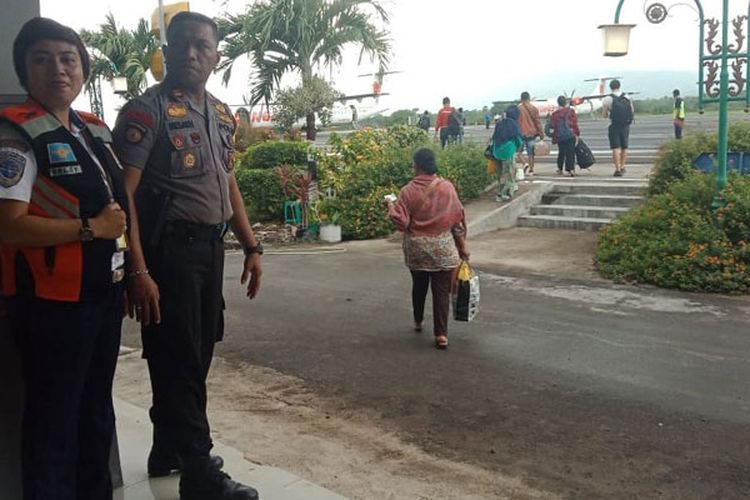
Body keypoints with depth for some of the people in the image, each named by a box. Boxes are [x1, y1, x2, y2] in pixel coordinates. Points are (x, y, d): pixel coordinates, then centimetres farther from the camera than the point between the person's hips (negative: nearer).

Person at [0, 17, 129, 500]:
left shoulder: (97, 130, 11)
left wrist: (132, 271, 14)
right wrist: (92, 229, -18)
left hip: (105, 289, 8)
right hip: (53, 299, -8)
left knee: (97, 406, 20)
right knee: (53, 416, 5)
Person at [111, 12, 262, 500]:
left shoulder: (223, 114, 12)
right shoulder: (146, 110, -10)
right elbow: (123, 193, -15)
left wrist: (251, 247, 14)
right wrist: (138, 270, -22)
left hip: (210, 248, 8)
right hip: (168, 249, -7)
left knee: (196, 356, 16)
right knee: (179, 361, 1)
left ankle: (168, 450, 34)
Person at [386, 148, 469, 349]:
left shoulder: (408, 191, -11)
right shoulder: (447, 187, -5)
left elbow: (401, 222, -12)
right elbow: (458, 219, 0)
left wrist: (391, 206, 5)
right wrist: (462, 245, 9)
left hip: (416, 248, 0)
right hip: (443, 249, 0)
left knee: (419, 286, 20)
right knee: (441, 290, 2)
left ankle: (418, 321, 39)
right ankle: (441, 334, 0)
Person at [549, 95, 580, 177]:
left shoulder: (554, 114, 0)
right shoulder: (571, 111, -3)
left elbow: (552, 125, 2)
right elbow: (575, 123, -2)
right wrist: (577, 134, 5)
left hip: (559, 137, 2)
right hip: (570, 135, -2)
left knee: (561, 153, 16)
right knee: (570, 153, -2)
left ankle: (560, 169, 24)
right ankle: (571, 169, -12)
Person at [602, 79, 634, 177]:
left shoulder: (607, 99, -8)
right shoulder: (627, 97, 5)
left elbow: (605, 115, -5)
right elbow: (632, 111, 12)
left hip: (615, 126, -4)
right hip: (625, 126, 4)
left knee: (616, 148, -4)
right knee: (624, 147, 16)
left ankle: (618, 169, -10)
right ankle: (622, 167, 21)